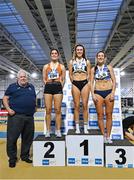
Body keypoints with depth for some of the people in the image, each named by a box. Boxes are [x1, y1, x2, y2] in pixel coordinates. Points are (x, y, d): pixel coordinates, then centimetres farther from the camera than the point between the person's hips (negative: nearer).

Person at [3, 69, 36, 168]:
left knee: (28, 138, 12)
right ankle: (12, 158, 20)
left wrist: (34, 107, 10)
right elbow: (5, 98, 3)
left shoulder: (31, 87, 15)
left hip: (29, 117, 4)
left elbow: (34, 98, 24)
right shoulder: (12, 86, 4)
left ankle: (25, 156, 30)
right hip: (16, 116, -4)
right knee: (12, 138, 2)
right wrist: (8, 109, -11)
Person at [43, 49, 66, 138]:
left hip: (58, 87, -1)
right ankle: (48, 131, 6)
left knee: (58, 110, -3)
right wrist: (48, 85, 0)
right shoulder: (46, 66, 17)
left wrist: (60, 87, -2)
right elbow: (44, 79, 15)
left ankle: (58, 130, 4)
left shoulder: (61, 66, 14)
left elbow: (63, 79, 10)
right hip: (48, 87, 2)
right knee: (48, 110, -1)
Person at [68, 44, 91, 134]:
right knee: (76, 106, 1)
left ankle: (85, 127, 7)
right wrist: (74, 82, 6)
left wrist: (88, 84, 1)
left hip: (85, 83, 0)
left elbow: (89, 75, 9)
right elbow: (70, 75, 11)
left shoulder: (87, 61, 11)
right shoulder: (72, 62, 12)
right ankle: (77, 127, 7)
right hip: (75, 84, 0)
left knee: (85, 105, -1)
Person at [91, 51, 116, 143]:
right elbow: (92, 82, 6)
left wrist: (113, 92, -6)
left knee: (109, 115, 2)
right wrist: (93, 94, -5)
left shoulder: (109, 67, 8)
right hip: (98, 93, 0)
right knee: (100, 115, 0)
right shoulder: (93, 69, 9)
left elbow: (114, 81, 5)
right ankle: (103, 135, 12)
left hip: (108, 92, 0)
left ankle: (108, 136, 12)